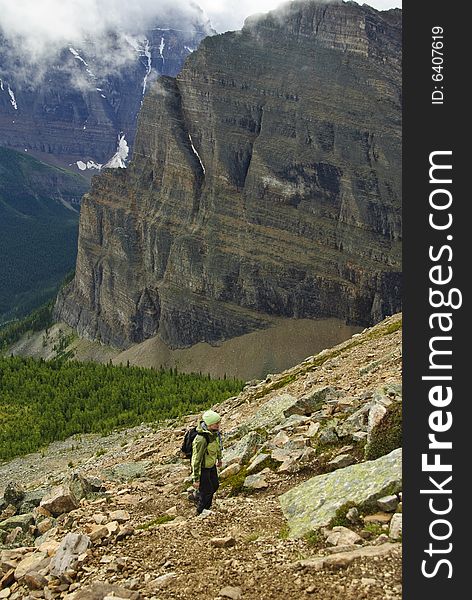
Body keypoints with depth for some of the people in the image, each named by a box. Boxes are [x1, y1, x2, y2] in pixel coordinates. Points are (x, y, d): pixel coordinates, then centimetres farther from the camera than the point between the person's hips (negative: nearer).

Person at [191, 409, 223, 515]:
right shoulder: (201, 439, -37)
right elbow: (196, 460, -31)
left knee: (215, 485, 21)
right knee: (206, 491, 4)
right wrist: (196, 479, -25)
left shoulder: (215, 432, -11)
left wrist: (219, 459, 27)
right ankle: (200, 512, 29)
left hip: (211, 465, 8)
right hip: (202, 468, -8)